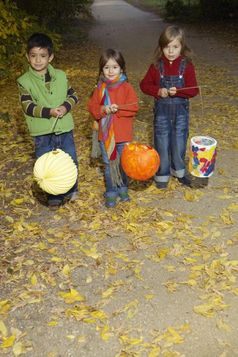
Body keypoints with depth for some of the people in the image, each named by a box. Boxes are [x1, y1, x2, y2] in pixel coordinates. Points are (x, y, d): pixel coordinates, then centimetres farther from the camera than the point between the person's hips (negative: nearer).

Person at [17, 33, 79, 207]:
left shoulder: (61, 76, 1)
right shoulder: (24, 81, -8)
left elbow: (73, 95, 5)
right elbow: (28, 107, -13)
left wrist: (66, 106, -16)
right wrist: (48, 112, -26)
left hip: (64, 128, 2)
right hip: (42, 132, -2)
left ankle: (71, 189, 39)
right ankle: (54, 194, 28)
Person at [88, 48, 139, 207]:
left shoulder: (127, 87, -7)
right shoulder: (100, 88, 1)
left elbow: (133, 108, -13)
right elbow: (92, 107, -1)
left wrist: (118, 109, -26)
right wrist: (103, 109, -20)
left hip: (123, 134, -2)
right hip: (105, 134, 2)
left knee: (124, 164, 13)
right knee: (109, 165, 12)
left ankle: (123, 188, 35)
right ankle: (111, 192, 25)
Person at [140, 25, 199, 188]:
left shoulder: (187, 66, -7)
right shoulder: (157, 66, -5)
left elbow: (194, 90, -9)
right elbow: (144, 85, 2)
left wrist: (177, 91, -26)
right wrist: (158, 91, -16)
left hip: (181, 110, 0)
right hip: (162, 110, 0)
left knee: (179, 142, 11)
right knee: (162, 143, 7)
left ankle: (178, 170, 33)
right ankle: (162, 174, 23)